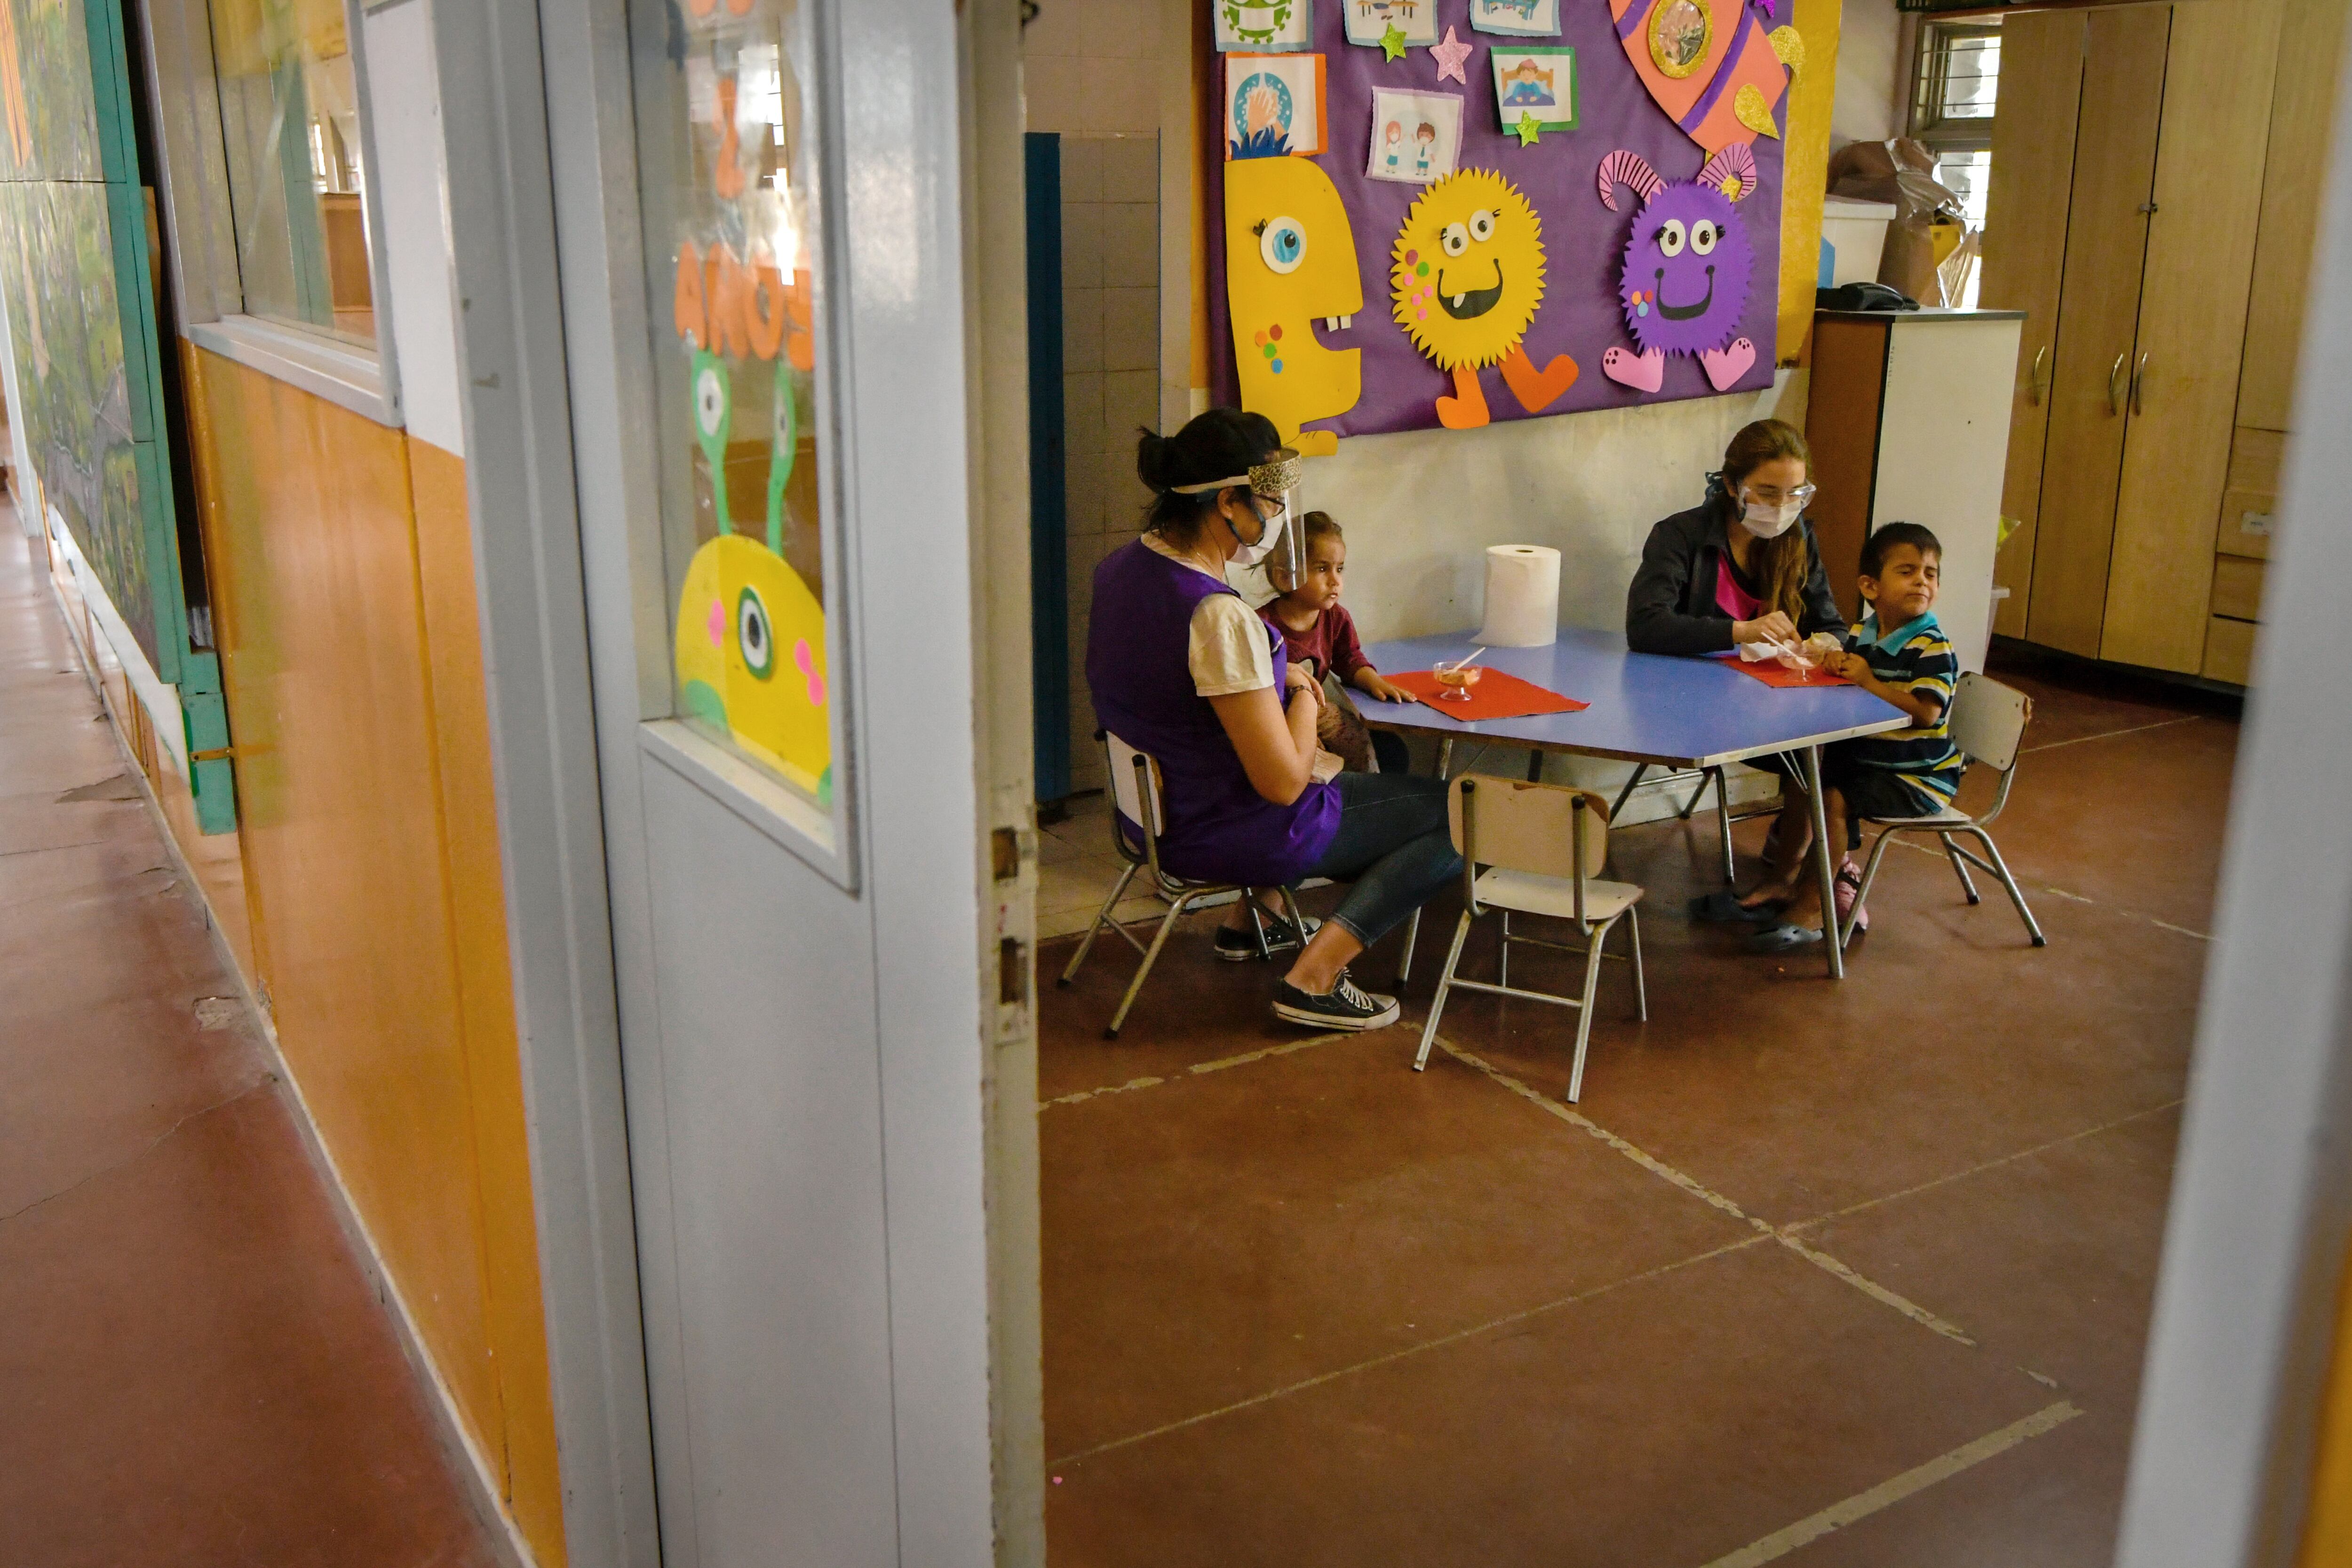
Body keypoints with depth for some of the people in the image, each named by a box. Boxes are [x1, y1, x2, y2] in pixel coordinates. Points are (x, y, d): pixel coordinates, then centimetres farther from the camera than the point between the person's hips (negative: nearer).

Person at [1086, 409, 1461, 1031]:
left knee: (1344, 772, 37)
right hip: (1223, 835, -9)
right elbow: (1284, 783, -27)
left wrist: (1276, 675, 6)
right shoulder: (1219, 617, -31)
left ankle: (1247, 922, 36)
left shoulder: (1121, 567, -3)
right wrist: (1303, 698, -8)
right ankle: (1313, 978, -3)